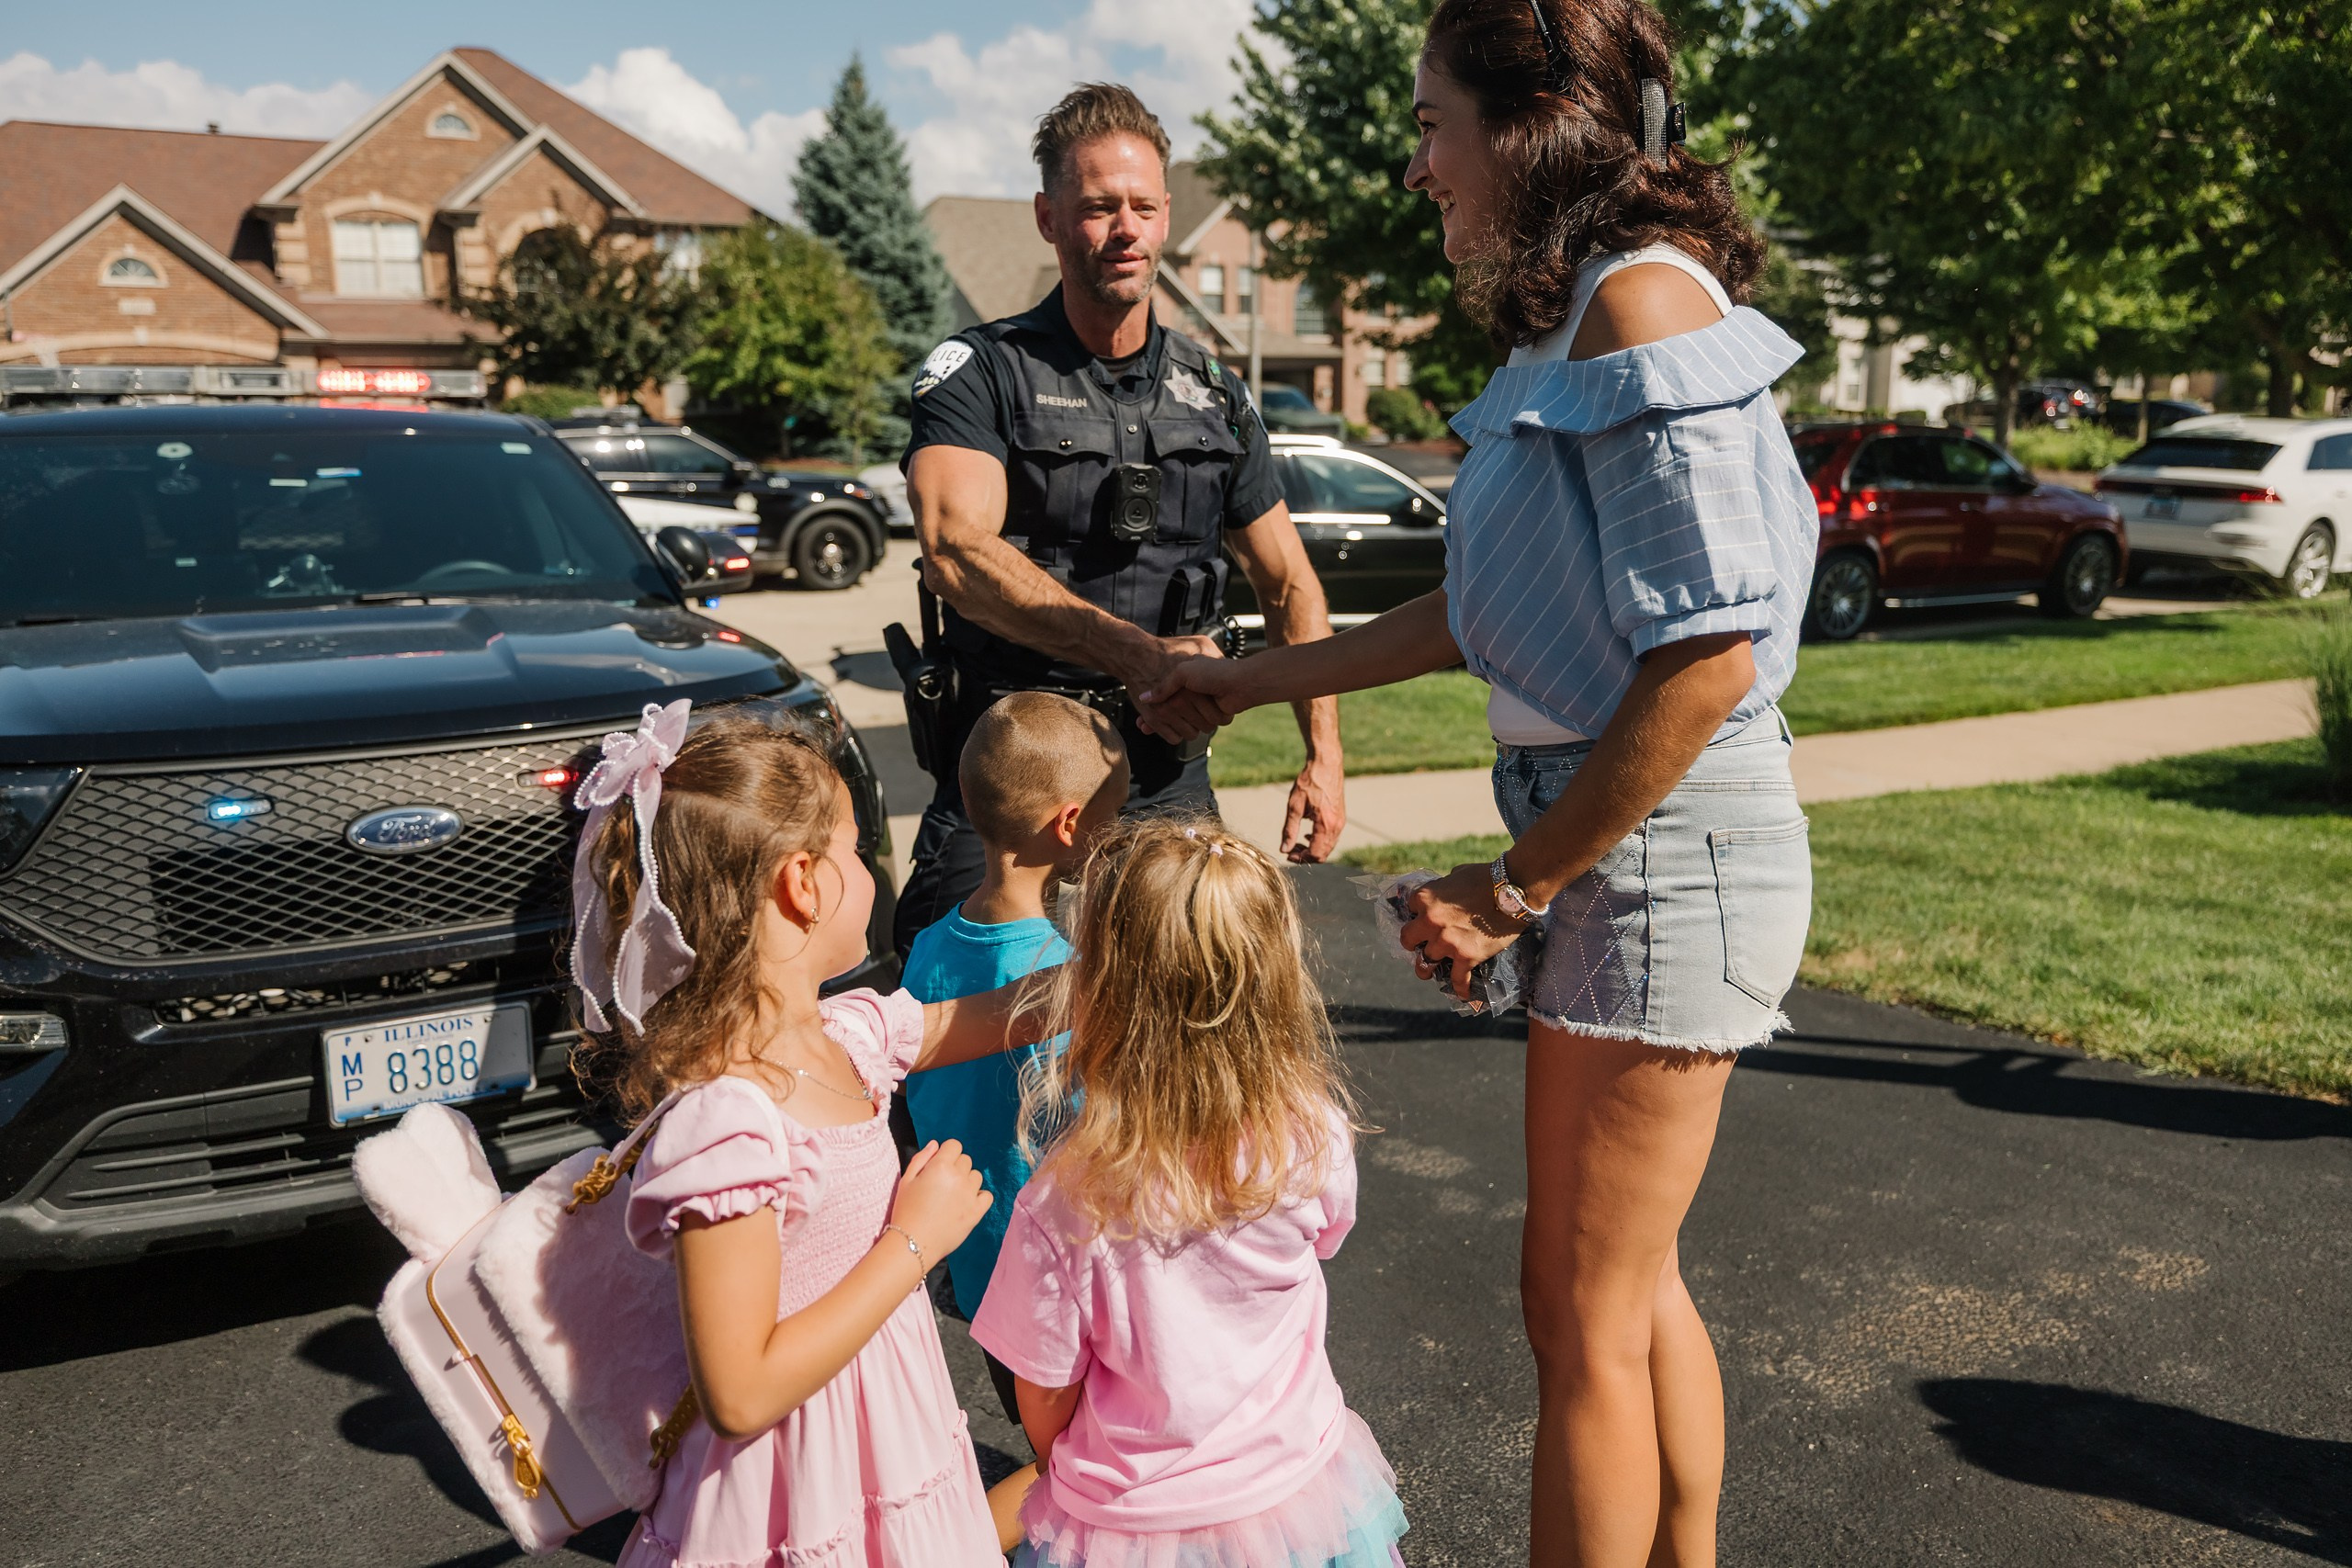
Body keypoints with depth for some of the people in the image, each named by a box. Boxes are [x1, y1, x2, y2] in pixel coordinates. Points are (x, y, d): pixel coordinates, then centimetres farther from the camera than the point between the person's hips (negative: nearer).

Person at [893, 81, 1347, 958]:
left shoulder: (1216, 398, 11)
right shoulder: (978, 373, -2)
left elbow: (1290, 587, 19)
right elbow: (957, 555, -20)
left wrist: (1323, 753, 8)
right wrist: (1139, 655, -31)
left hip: (1167, 784, 4)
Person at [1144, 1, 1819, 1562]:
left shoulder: (1642, 302, -16)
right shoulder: (1574, 319, 15)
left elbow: (1706, 655, -22)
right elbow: (1488, 612, 19)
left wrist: (1513, 886, -16)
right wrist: (1263, 676, 23)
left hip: (1661, 848, -9)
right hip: (1625, 846, 9)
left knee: (1584, 1316, 3)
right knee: (1634, 1287, 19)